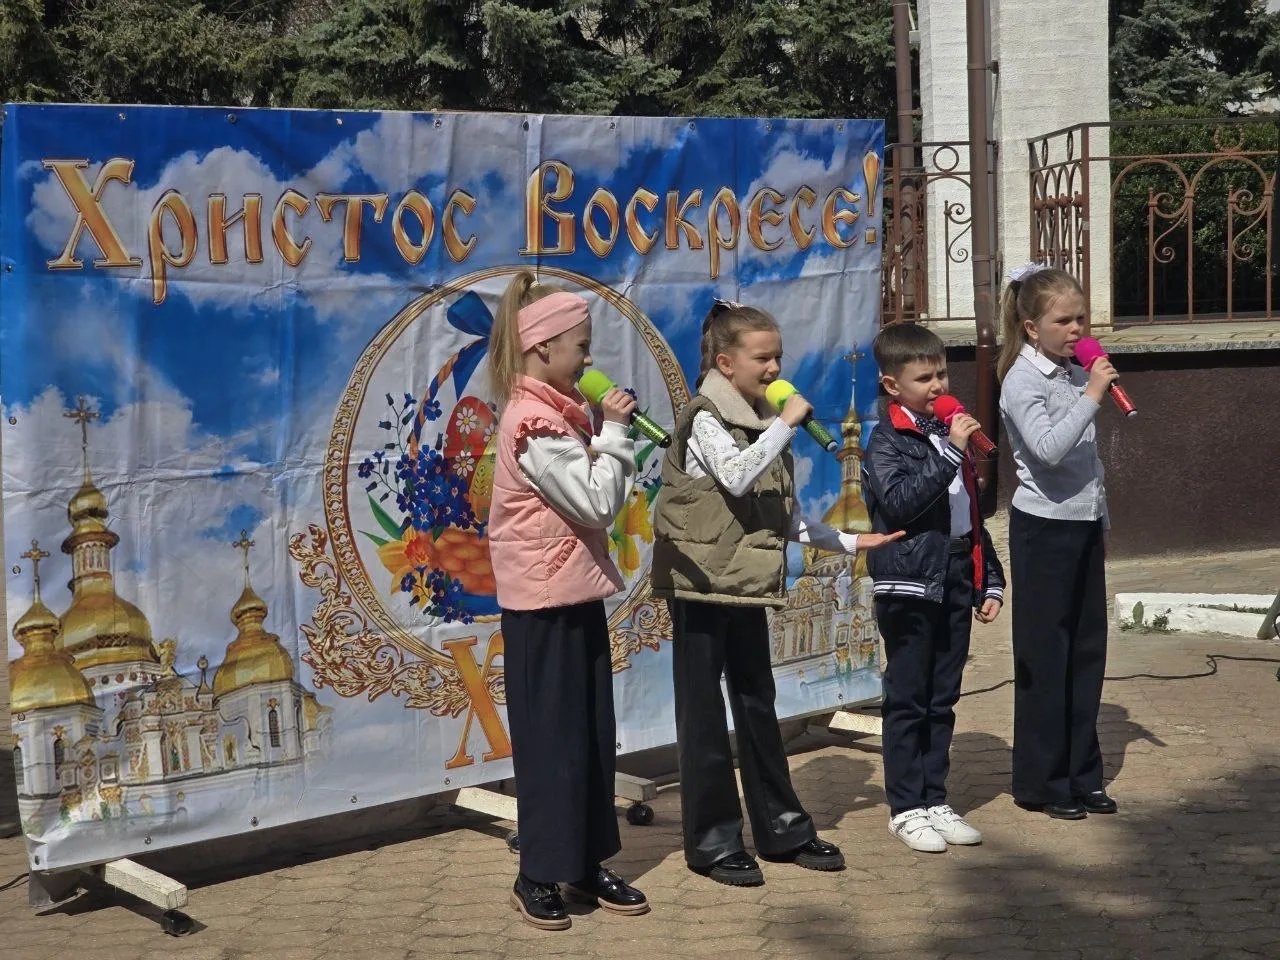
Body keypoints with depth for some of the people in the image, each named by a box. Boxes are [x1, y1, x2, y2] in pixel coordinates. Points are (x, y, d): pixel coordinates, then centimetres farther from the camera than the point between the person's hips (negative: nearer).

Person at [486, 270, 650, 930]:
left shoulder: (552, 412, 12)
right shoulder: (534, 421, -19)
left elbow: (598, 497, 15)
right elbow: (598, 504, -19)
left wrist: (608, 434, 3)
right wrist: (613, 431, -14)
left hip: (575, 595, 9)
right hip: (544, 603, -9)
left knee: (591, 734, 13)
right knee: (552, 740, -1)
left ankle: (587, 865, 22)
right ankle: (539, 876, 11)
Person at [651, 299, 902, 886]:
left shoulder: (759, 422, 14)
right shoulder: (706, 418, -10)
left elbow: (781, 517, 19)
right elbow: (736, 477, -30)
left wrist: (846, 542, 18)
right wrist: (786, 425, -23)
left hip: (747, 585, 8)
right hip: (701, 583, -8)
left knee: (757, 706, 14)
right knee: (704, 714, 0)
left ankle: (781, 827, 22)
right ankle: (713, 841, 7)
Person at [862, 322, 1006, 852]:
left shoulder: (950, 432, 14)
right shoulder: (887, 440, -7)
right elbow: (899, 501, -25)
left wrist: (990, 581, 17)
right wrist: (950, 452, -27)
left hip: (956, 581, 7)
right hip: (910, 584, -7)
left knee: (942, 699, 11)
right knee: (907, 700, 1)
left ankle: (934, 800, 19)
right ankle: (905, 808, 8)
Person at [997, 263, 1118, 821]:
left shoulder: (1076, 373, 11)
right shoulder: (1022, 381, -13)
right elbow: (1048, 448, -29)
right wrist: (1092, 396, -26)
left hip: (1084, 523, 8)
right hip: (1044, 526, -8)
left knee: (1087, 649, 10)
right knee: (1045, 655, -1)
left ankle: (1081, 775, 20)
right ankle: (1041, 781, 9)